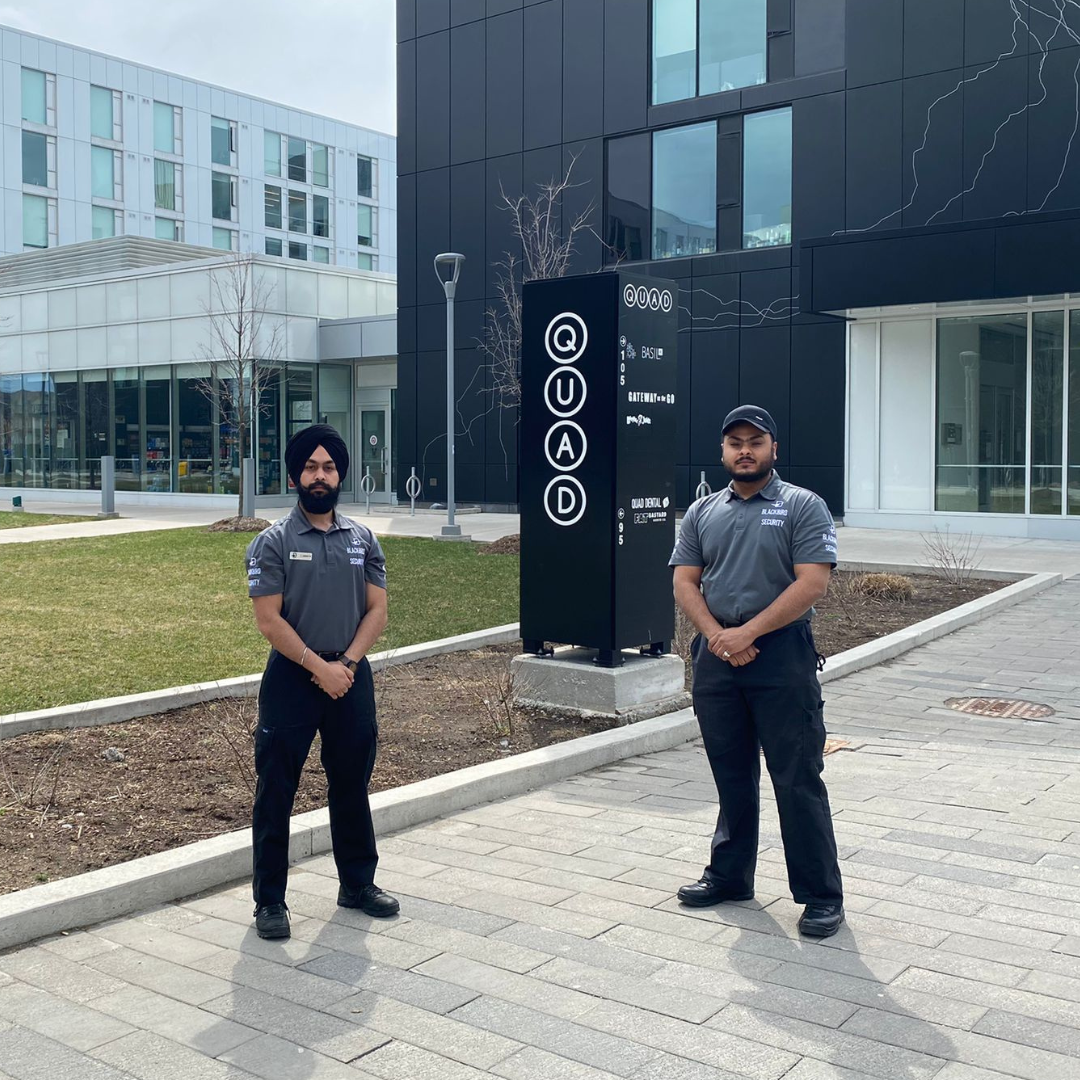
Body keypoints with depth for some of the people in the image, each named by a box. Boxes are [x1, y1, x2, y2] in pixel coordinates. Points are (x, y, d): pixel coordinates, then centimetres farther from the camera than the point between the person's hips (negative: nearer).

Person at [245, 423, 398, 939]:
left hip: (351, 676, 4)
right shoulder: (273, 542, -5)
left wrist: (347, 663, -10)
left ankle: (358, 883, 30)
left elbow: (376, 611, 4)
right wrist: (319, 667, -15)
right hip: (291, 677, -4)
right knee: (275, 790, 2)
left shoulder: (363, 540, 7)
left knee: (352, 784, 15)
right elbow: (269, 621, -10)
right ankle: (269, 900, 13)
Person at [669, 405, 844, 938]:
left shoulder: (803, 507, -2)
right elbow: (685, 582, 7)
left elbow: (812, 583, -11)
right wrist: (716, 636, -10)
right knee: (732, 777, 15)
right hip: (716, 656, 5)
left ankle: (822, 896, 8)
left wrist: (747, 634, -16)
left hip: (781, 656, -4)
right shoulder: (702, 512, 13)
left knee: (797, 780, -2)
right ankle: (730, 876, 29)